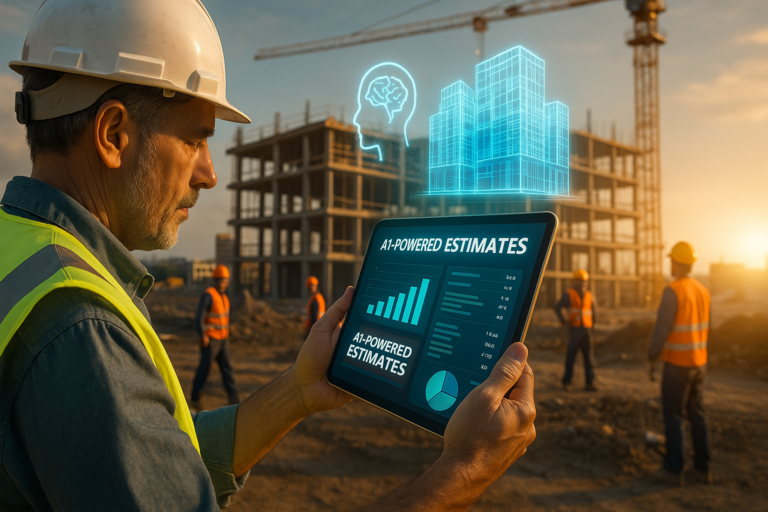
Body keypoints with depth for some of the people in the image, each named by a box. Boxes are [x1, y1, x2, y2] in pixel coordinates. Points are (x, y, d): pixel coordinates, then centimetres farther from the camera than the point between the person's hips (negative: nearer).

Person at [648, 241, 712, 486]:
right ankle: (702, 469, 20)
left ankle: (673, 469, 7)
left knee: (672, 416, 2)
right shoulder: (703, 291, 7)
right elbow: (704, 329, 14)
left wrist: (651, 359, -11)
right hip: (698, 362, 7)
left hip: (676, 364, -7)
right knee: (697, 415, 15)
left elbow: (662, 329, -21)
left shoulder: (672, 291, -20)